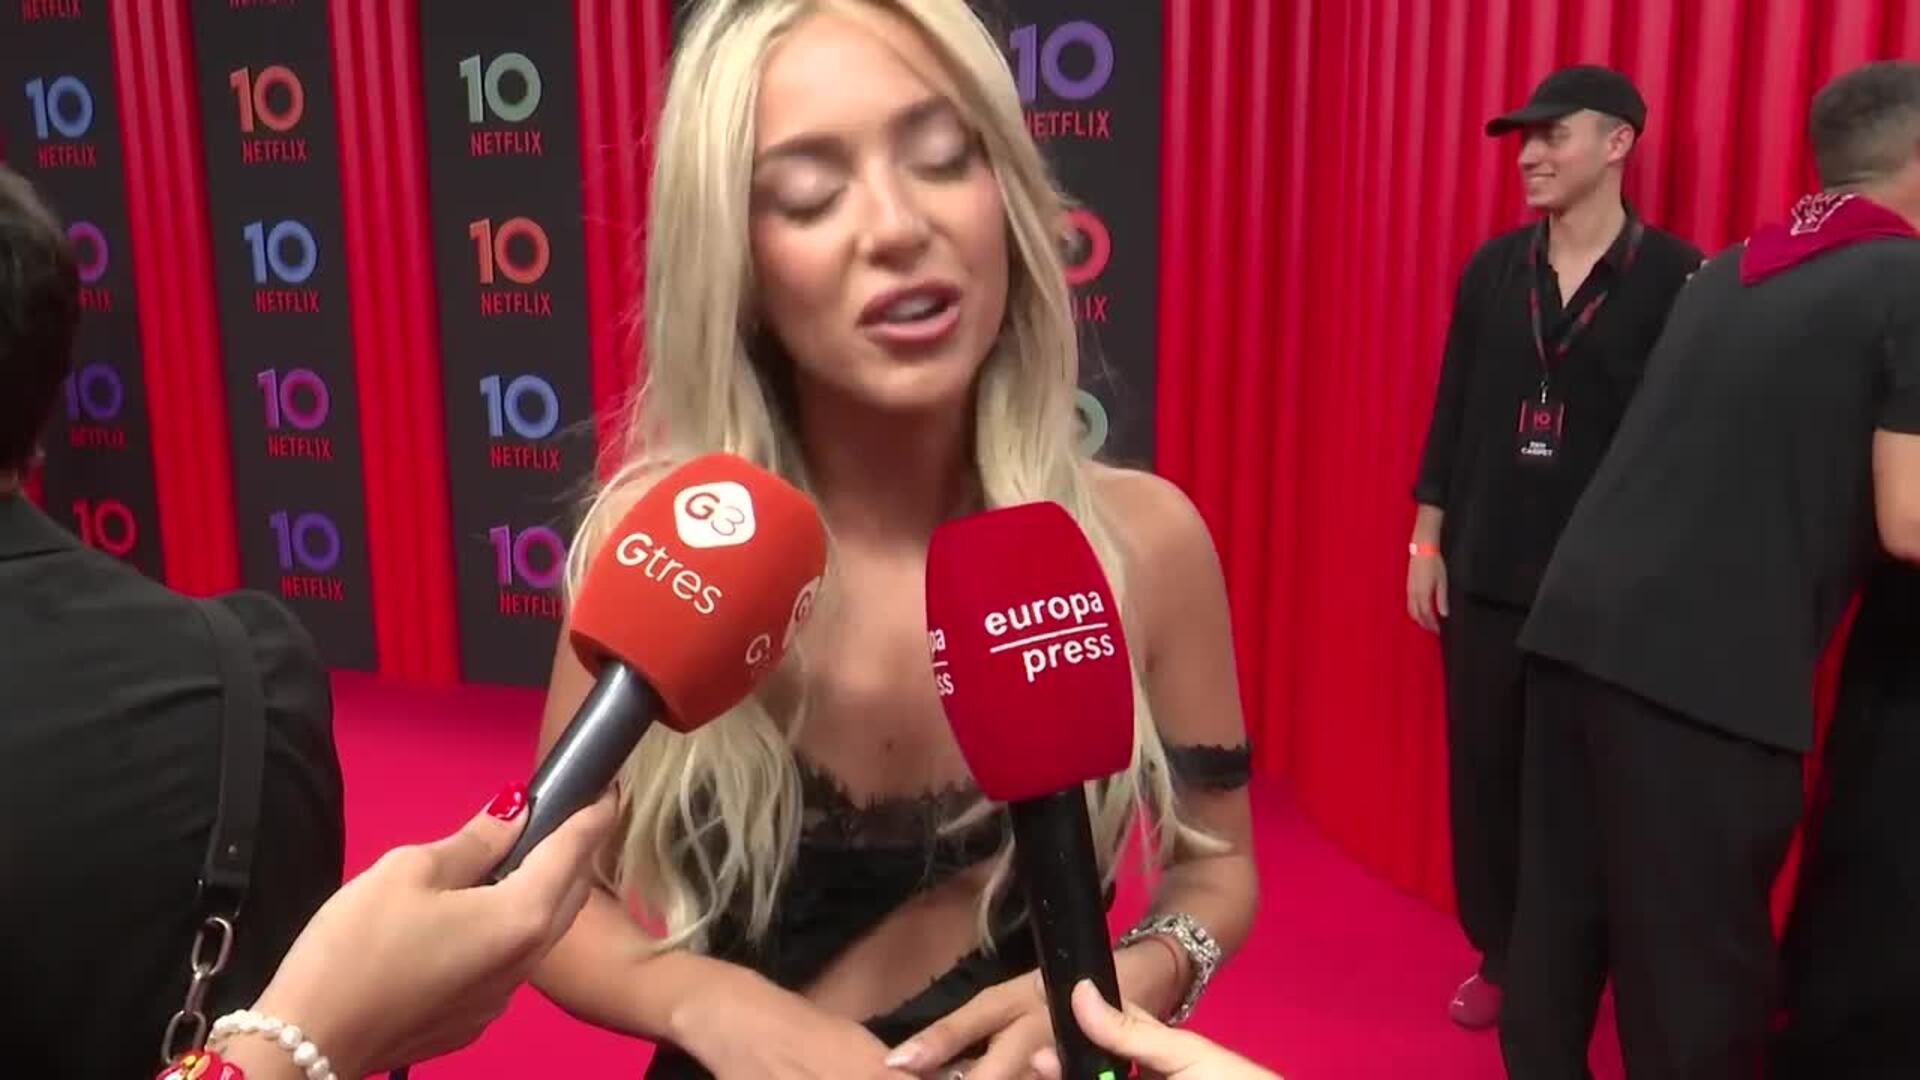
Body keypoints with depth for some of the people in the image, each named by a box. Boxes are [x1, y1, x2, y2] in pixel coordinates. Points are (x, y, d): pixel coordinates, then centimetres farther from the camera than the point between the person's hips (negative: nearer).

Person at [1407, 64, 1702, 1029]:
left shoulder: (1675, 276, -6)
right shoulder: (1493, 268, 5)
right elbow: (1451, 412, 8)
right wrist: (1426, 543, 6)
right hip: (1485, 573, 4)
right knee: (1483, 771, 10)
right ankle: (1500, 958, 28)